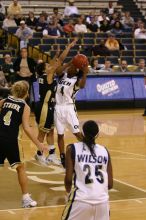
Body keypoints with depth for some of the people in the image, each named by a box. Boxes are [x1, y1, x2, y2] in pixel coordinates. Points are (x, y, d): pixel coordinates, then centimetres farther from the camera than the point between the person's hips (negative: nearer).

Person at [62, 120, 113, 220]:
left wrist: (69, 190, 19)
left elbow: (68, 179, -3)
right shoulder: (105, 151, 10)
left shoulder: (72, 149, 3)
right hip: (102, 200, 3)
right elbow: (110, 184, 9)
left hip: (81, 199, -2)